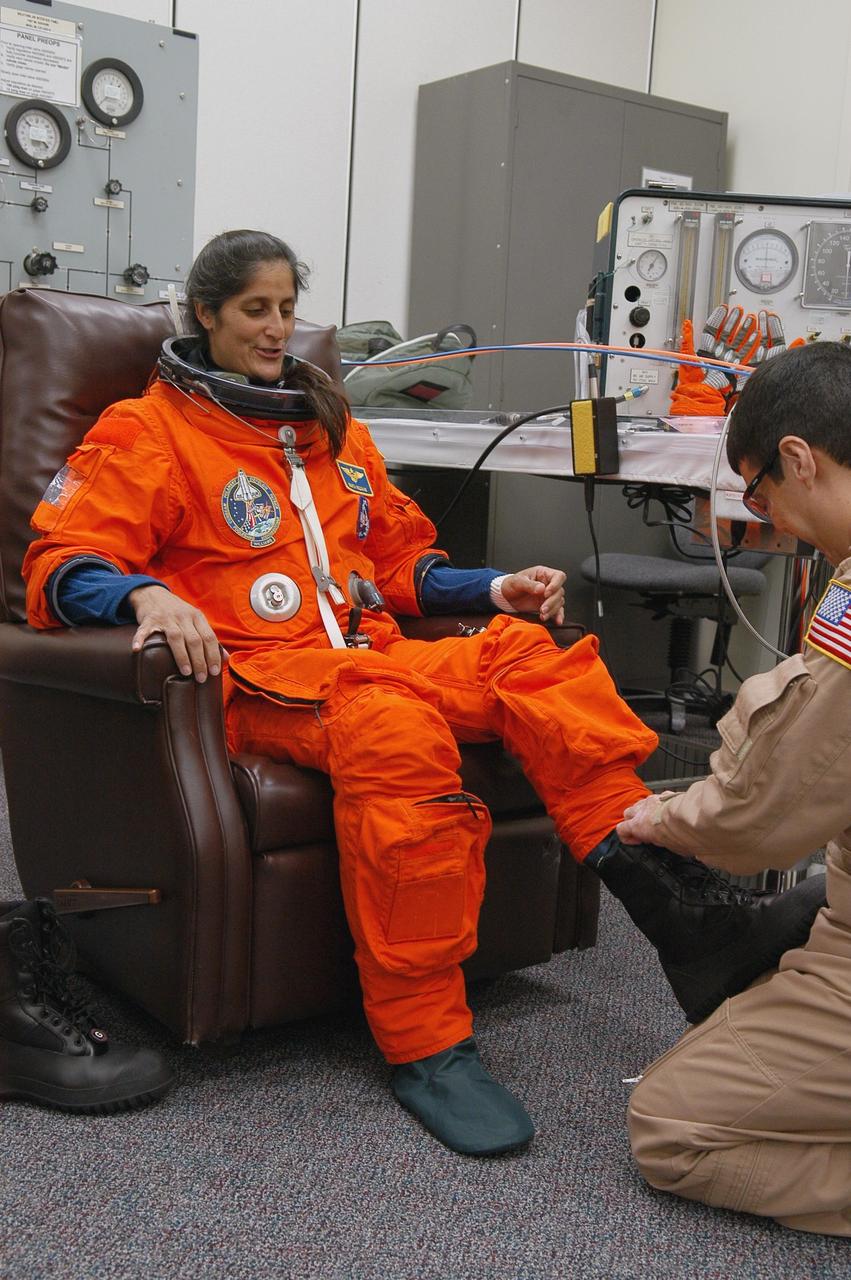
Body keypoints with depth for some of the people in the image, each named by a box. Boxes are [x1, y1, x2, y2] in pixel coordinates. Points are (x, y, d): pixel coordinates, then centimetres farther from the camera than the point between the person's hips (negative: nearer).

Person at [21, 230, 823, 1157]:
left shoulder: (333, 430, 27)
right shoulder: (148, 432, 8)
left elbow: (400, 559, 32)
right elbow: (62, 564, -3)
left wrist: (492, 589, 14)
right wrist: (145, 594, -25)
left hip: (369, 655, 6)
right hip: (258, 675, -6)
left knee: (523, 654, -23)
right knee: (393, 727, -37)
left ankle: (680, 909, -31)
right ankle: (424, 1043, -30)